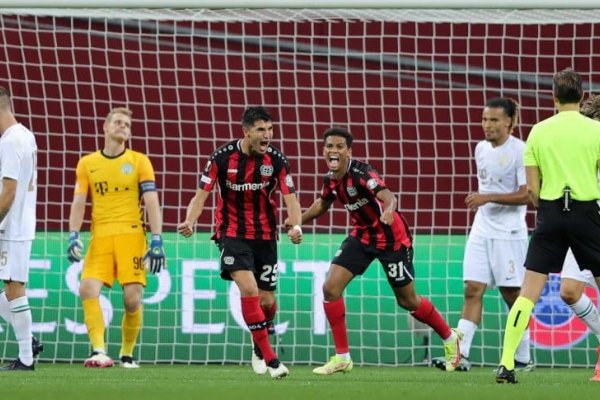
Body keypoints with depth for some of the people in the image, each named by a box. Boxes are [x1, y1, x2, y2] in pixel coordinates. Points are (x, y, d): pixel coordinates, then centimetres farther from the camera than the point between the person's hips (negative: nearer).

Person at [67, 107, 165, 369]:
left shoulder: (139, 161, 7)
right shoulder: (87, 163, 12)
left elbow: (151, 203, 2)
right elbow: (78, 202, 9)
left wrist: (157, 241, -7)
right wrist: (73, 236, -6)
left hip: (131, 236, -1)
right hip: (100, 237, 1)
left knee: (132, 298, -8)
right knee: (88, 290, -18)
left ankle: (127, 355, 9)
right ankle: (99, 351, -19)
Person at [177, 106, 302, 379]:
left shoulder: (276, 160, -7)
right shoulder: (222, 157, -12)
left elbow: (290, 198, -7)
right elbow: (201, 195, -8)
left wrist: (296, 225, -28)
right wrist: (189, 222, -26)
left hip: (265, 236, 3)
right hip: (232, 233, -3)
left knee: (267, 301, 4)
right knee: (249, 289, -22)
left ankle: (259, 347, 35)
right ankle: (269, 358, -17)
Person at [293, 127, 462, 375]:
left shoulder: (361, 173, -27)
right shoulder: (331, 179, -5)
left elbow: (386, 194, -46)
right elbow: (323, 203, 19)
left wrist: (389, 208, -68)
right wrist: (298, 220, 12)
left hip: (392, 238, -7)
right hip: (363, 235, 7)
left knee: (407, 301, 5)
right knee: (330, 287, -9)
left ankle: (450, 339, 32)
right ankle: (342, 358, 1)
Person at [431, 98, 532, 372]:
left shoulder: (520, 151, -11)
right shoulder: (481, 149, 10)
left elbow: (526, 195, -16)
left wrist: (488, 198, -20)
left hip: (509, 233, -6)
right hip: (481, 231, 6)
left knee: (512, 294, 0)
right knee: (472, 290, -5)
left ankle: (523, 359, 11)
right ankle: (460, 355, -12)